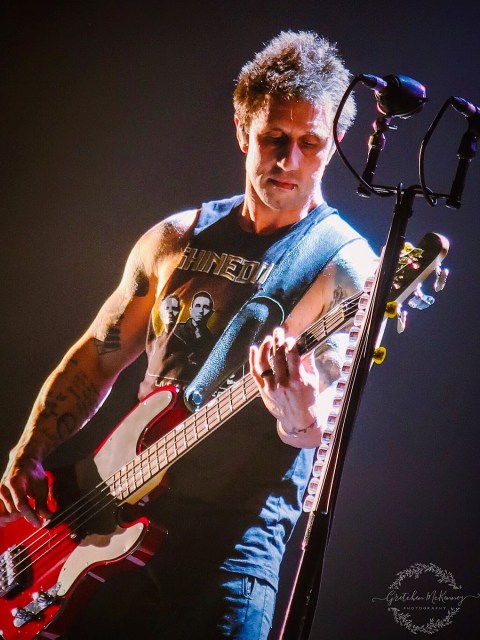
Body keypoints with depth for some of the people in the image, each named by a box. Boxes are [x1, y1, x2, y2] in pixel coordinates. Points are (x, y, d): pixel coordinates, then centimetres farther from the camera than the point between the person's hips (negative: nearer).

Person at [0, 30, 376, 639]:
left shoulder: (342, 265, -5)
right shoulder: (176, 238, 10)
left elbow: (321, 425, -14)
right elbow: (95, 359, 16)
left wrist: (301, 417, -37)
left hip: (236, 530, -4)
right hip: (117, 511, 5)